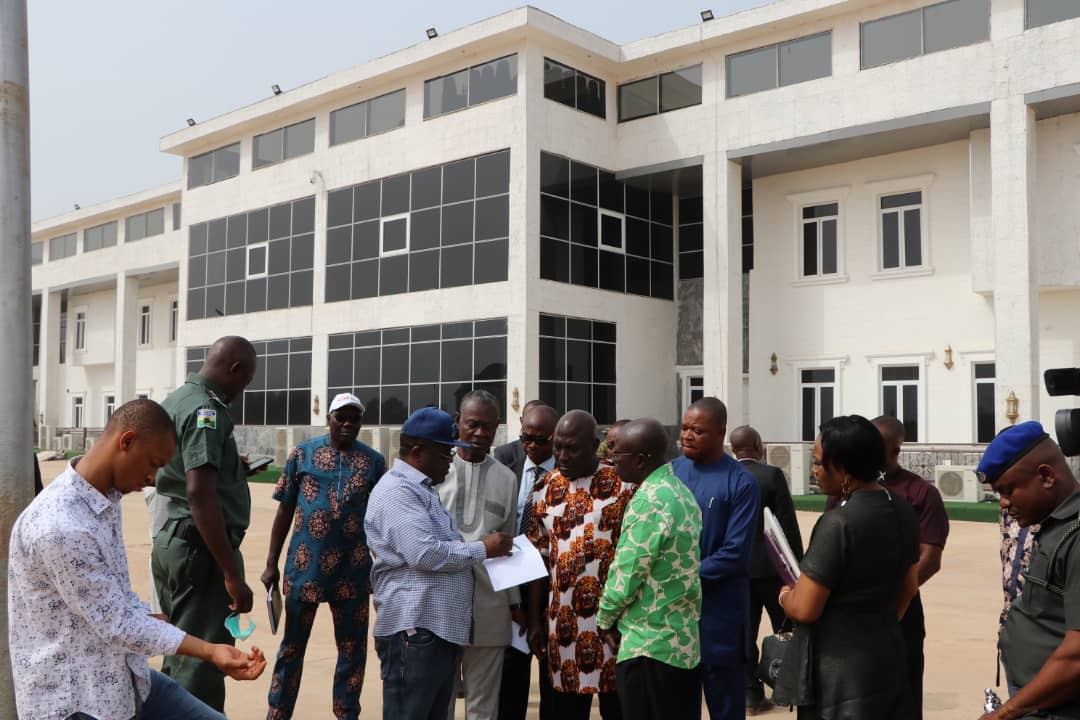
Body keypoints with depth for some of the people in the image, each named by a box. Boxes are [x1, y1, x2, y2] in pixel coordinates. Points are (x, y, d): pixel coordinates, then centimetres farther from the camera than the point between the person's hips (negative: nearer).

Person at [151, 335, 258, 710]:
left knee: (181, 656, 20)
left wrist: (231, 470, 25)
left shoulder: (174, 399, 13)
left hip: (170, 542, 10)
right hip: (200, 549, -10)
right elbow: (199, 493, -26)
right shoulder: (206, 410, -17)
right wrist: (232, 575, -27)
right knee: (202, 668, -3)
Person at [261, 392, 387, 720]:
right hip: (304, 567, -1)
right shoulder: (302, 454, 1)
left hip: (353, 570, 1)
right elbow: (285, 511, 3)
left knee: (353, 648, 10)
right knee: (292, 645, 10)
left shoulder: (374, 462, 2)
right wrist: (271, 564, 1)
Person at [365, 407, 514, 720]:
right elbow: (425, 554, -22)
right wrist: (483, 549, -11)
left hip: (440, 628, 10)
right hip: (414, 631, -10)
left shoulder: (423, 489, 20)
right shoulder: (396, 491, -13)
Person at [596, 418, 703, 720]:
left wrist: (605, 619, -1)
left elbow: (626, 573, -18)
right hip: (685, 640, 9)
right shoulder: (681, 491, 9)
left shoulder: (649, 500, -19)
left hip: (649, 643, -9)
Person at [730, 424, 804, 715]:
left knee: (745, 631, 8)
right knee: (786, 630, 12)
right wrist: (797, 564, -2)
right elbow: (788, 524, -10)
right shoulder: (772, 475, -11)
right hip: (770, 564, -3)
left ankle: (751, 693, 11)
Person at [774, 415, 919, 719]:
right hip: (887, 654, 8)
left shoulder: (838, 522, -23)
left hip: (839, 668, -8)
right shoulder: (902, 509, 2)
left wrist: (785, 595, 0)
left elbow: (804, 609, -21)